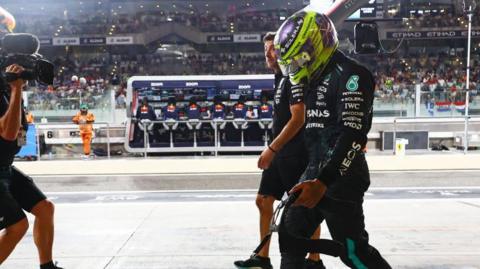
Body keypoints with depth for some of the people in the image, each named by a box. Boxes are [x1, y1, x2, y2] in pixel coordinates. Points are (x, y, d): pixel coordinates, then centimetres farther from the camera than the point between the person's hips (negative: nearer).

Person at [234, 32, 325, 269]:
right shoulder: (281, 79, 15)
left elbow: (298, 119, -20)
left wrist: (271, 148, -20)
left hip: (295, 155, -10)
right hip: (281, 155, 10)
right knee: (263, 200, 11)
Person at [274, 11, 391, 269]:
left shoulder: (351, 74, -14)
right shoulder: (316, 80, 16)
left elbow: (353, 135, -24)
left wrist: (323, 181, -32)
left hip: (341, 178, -9)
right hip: (315, 175, 9)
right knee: (291, 239, 10)